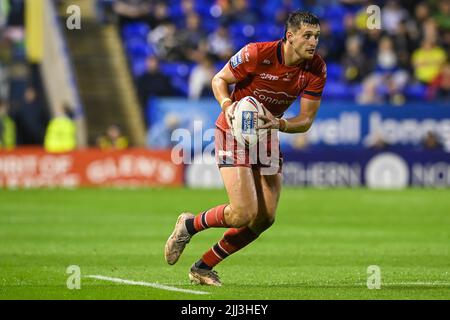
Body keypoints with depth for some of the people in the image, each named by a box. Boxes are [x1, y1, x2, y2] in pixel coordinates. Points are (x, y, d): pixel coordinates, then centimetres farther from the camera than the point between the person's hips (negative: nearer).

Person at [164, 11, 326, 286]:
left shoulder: (317, 69, -10)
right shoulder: (257, 54, -23)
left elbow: (306, 121, -7)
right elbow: (219, 80, -8)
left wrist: (278, 124, -27)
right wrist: (228, 105, -27)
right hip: (234, 132, -6)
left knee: (265, 218, -1)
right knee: (244, 214, -19)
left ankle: (203, 267, 14)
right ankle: (189, 225, 11)